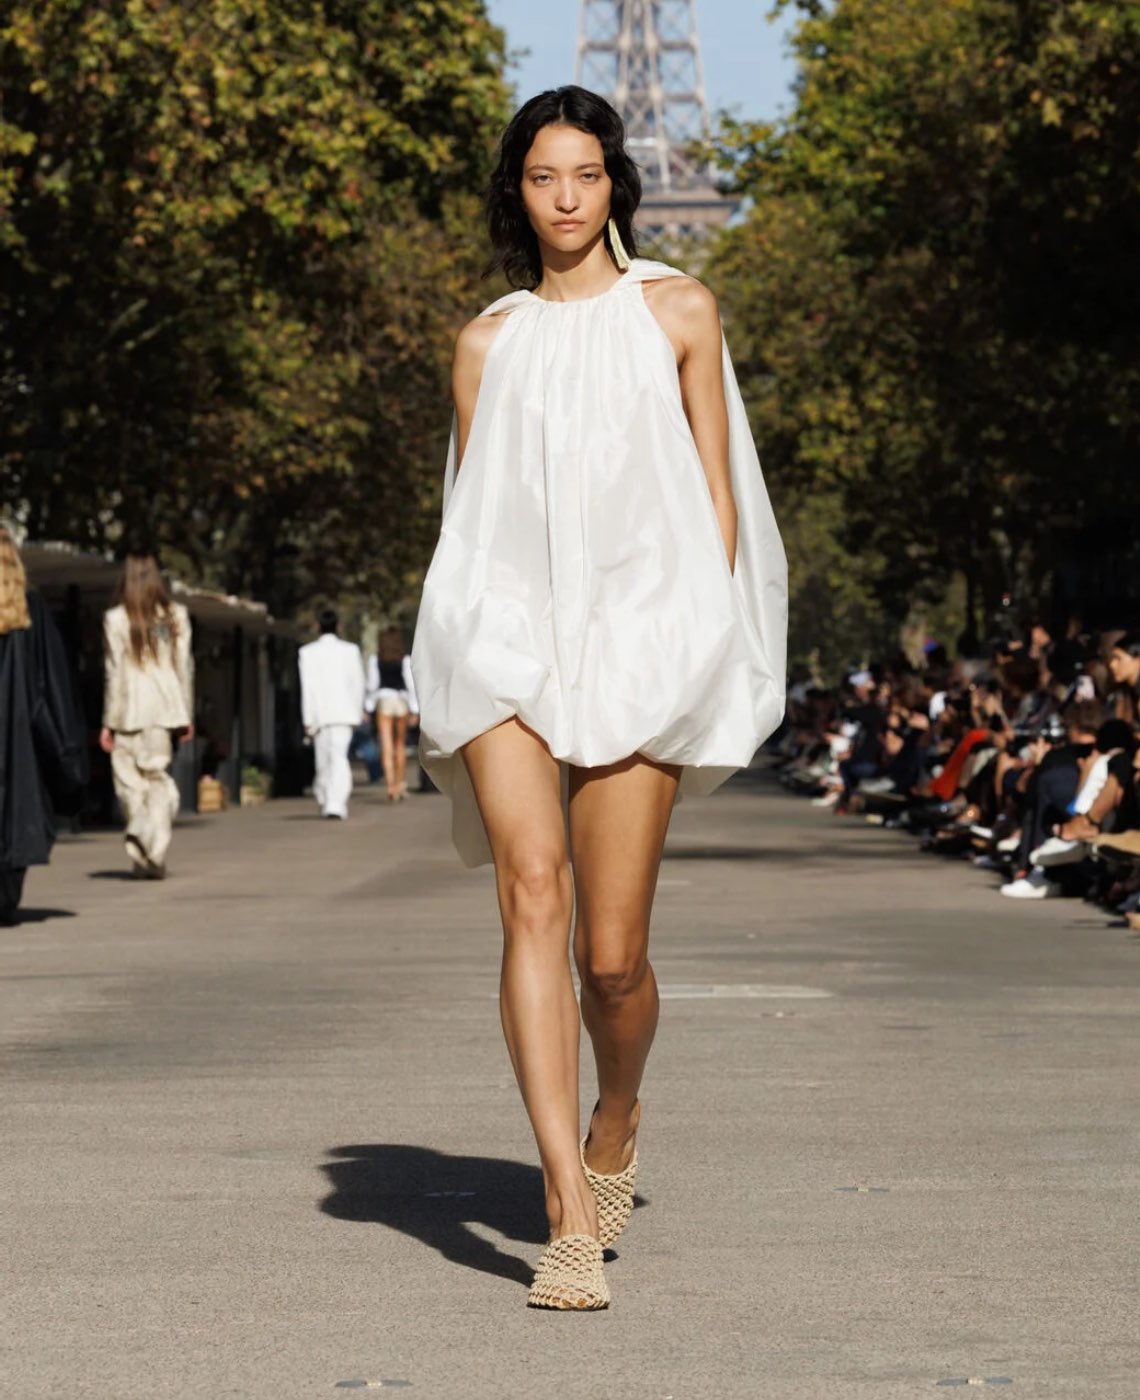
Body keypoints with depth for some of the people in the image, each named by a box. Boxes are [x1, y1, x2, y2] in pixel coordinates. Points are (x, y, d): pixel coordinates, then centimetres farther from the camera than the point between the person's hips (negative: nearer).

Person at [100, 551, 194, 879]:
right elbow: (185, 668, 6)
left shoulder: (116, 619, -5)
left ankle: (141, 855, 2)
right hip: (165, 710, 3)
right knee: (159, 779, 5)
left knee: (130, 781, 6)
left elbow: (114, 674, -4)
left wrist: (109, 722, 1)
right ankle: (155, 854, -8)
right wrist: (186, 716, 13)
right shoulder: (176, 616, 5)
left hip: (131, 711, -3)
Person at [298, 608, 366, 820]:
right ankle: (336, 804, -21)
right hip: (343, 713, -1)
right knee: (339, 758, -8)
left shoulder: (307, 652, -1)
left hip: (319, 714, 1)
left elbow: (307, 686, -5)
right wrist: (357, 711, 17)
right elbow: (358, 683, 4)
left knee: (323, 760, 15)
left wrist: (308, 719, -5)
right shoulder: (350, 650, 0)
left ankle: (325, 800, 28)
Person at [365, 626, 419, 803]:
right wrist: (415, 709, -4)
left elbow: (372, 684, 0)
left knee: (386, 746, -5)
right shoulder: (405, 659, -1)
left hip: (383, 700, -1)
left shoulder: (375, 660, 1)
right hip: (401, 699, 1)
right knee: (400, 744, 16)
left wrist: (369, 706, 8)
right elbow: (410, 683, -5)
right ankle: (400, 784, 21)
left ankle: (391, 785, -18)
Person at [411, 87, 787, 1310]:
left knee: (613, 954, -4)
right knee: (533, 895, -19)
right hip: (507, 626, 1)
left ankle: (617, 1117, 31)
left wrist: (708, 646, 1)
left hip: (639, 634, -1)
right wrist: (452, 662, 10)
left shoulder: (676, 312, 11)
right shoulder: (488, 341, 16)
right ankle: (571, 1221, -22)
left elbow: (718, 491, 10)